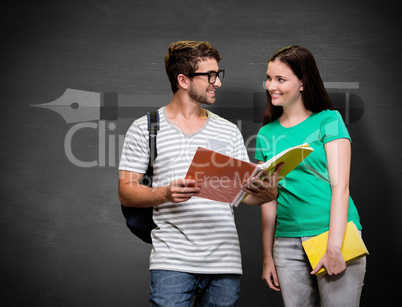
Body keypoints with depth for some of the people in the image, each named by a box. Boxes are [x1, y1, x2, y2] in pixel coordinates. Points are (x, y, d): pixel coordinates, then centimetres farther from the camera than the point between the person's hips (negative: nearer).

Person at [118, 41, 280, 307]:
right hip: (172, 263, -3)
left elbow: (245, 192, 12)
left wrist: (267, 193, -11)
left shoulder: (229, 131, 15)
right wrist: (166, 194, -16)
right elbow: (126, 191, 2)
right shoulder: (144, 129, 5)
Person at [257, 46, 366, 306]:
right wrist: (267, 256, 10)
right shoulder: (267, 135, 11)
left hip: (336, 234, -4)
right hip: (287, 243, 4)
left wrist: (334, 247, -16)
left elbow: (340, 185, -8)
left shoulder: (329, 121, -1)